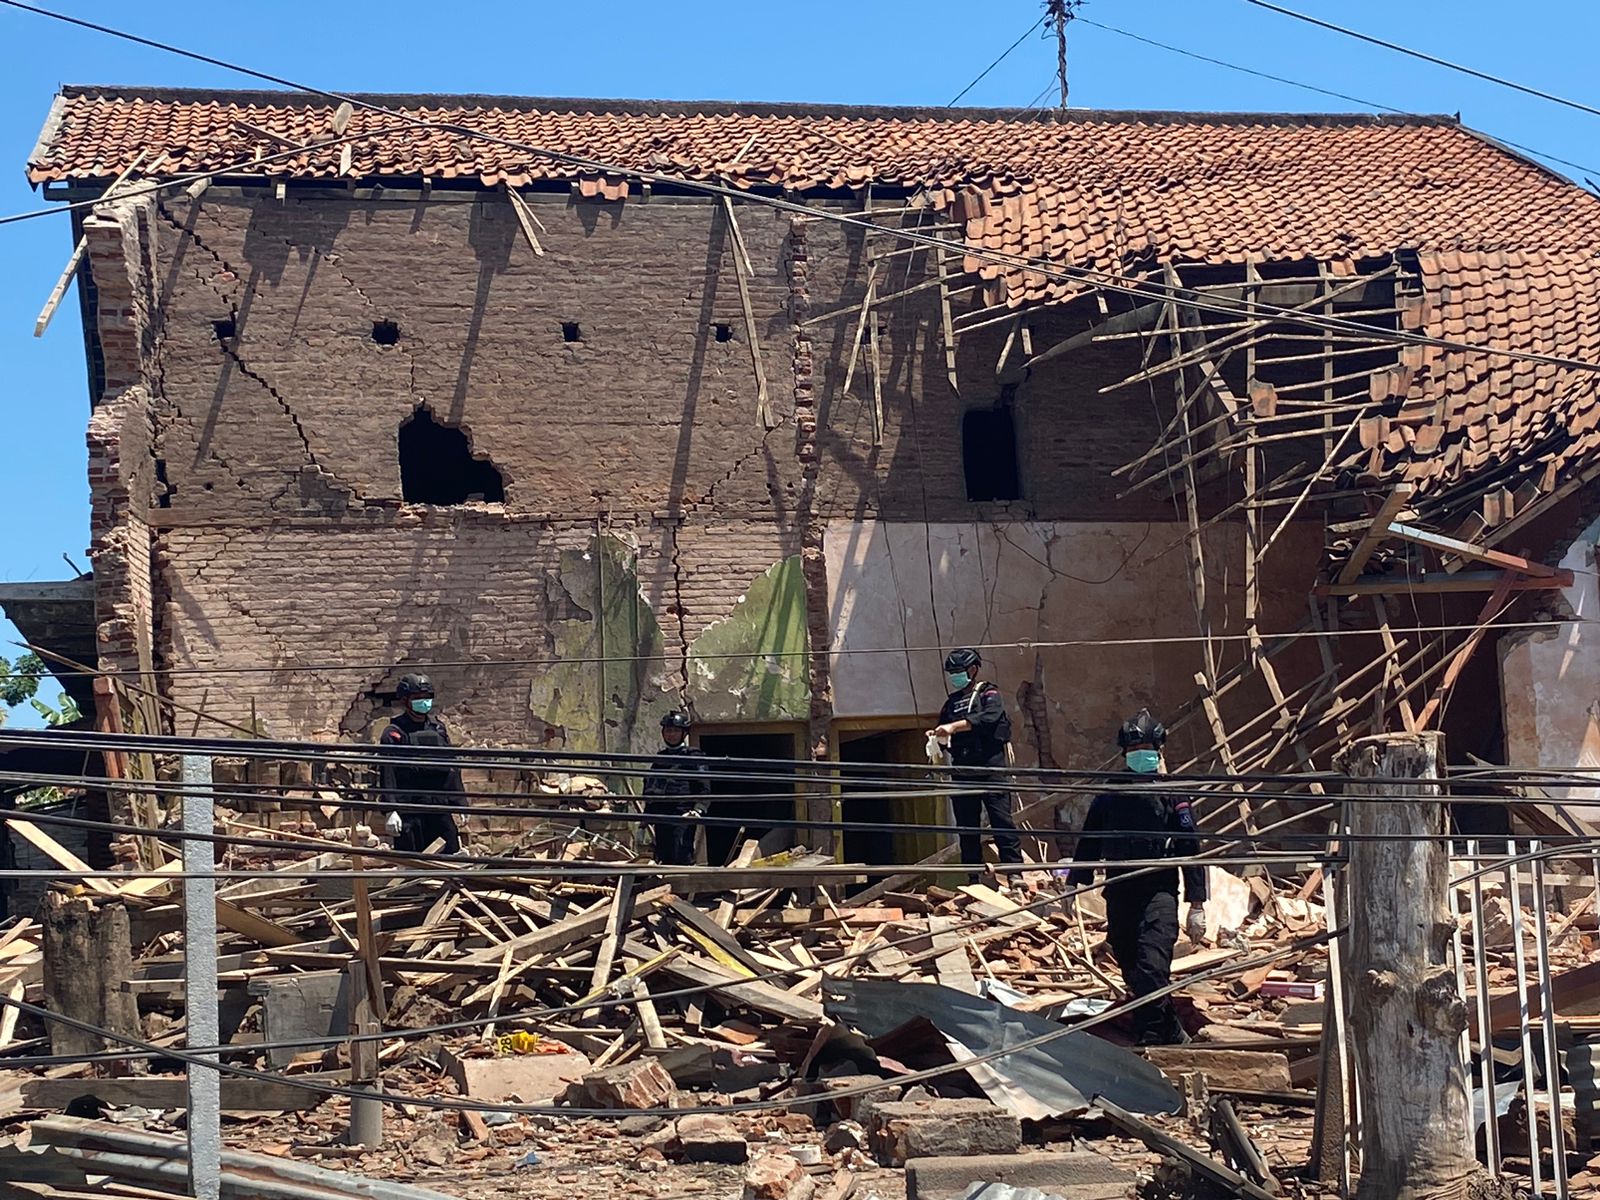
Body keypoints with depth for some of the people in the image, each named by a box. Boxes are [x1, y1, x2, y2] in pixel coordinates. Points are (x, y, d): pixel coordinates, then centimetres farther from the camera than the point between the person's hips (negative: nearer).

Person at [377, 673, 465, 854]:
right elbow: (388, 776, -11)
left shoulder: (438, 728, 13)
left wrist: (459, 803, 13)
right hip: (409, 812, -5)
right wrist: (391, 810, -20)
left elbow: (452, 769, 17)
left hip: (440, 808, 5)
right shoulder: (394, 733, -4)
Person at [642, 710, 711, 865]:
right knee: (663, 858, 6)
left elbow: (705, 789, -4)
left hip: (683, 816, -6)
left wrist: (697, 810, -18)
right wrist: (646, 818, 20)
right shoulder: (660, 757, 20)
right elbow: (649, 789, 24)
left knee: (681, 858, -16)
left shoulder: (695, 757, 1)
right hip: (661, 816, 6)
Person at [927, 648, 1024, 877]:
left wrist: (954, 727, -23)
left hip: (990, 770, -6)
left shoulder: (989, 694, 4)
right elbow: (943, 732, 21)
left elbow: (989, 717, -17)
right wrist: (935, 736, -3)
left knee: (1001, 822, -11)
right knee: (967, 828, 5)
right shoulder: (951, 703, 22)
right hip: (962, 773, 6)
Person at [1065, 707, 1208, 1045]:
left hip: (1159, 893, -5)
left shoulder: (1172, 795, -1)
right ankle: (1173, 1036, 30)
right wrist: (1073, 884, 14)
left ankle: (1152, 1040, -20)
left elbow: (1190, 850, -2)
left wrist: (1196, 905, -6)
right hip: (1119, 894, 5)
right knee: (1133, 975, 11)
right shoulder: (1110, 795, 10)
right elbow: (1089, 841, 17)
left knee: (1151, 969, -22)